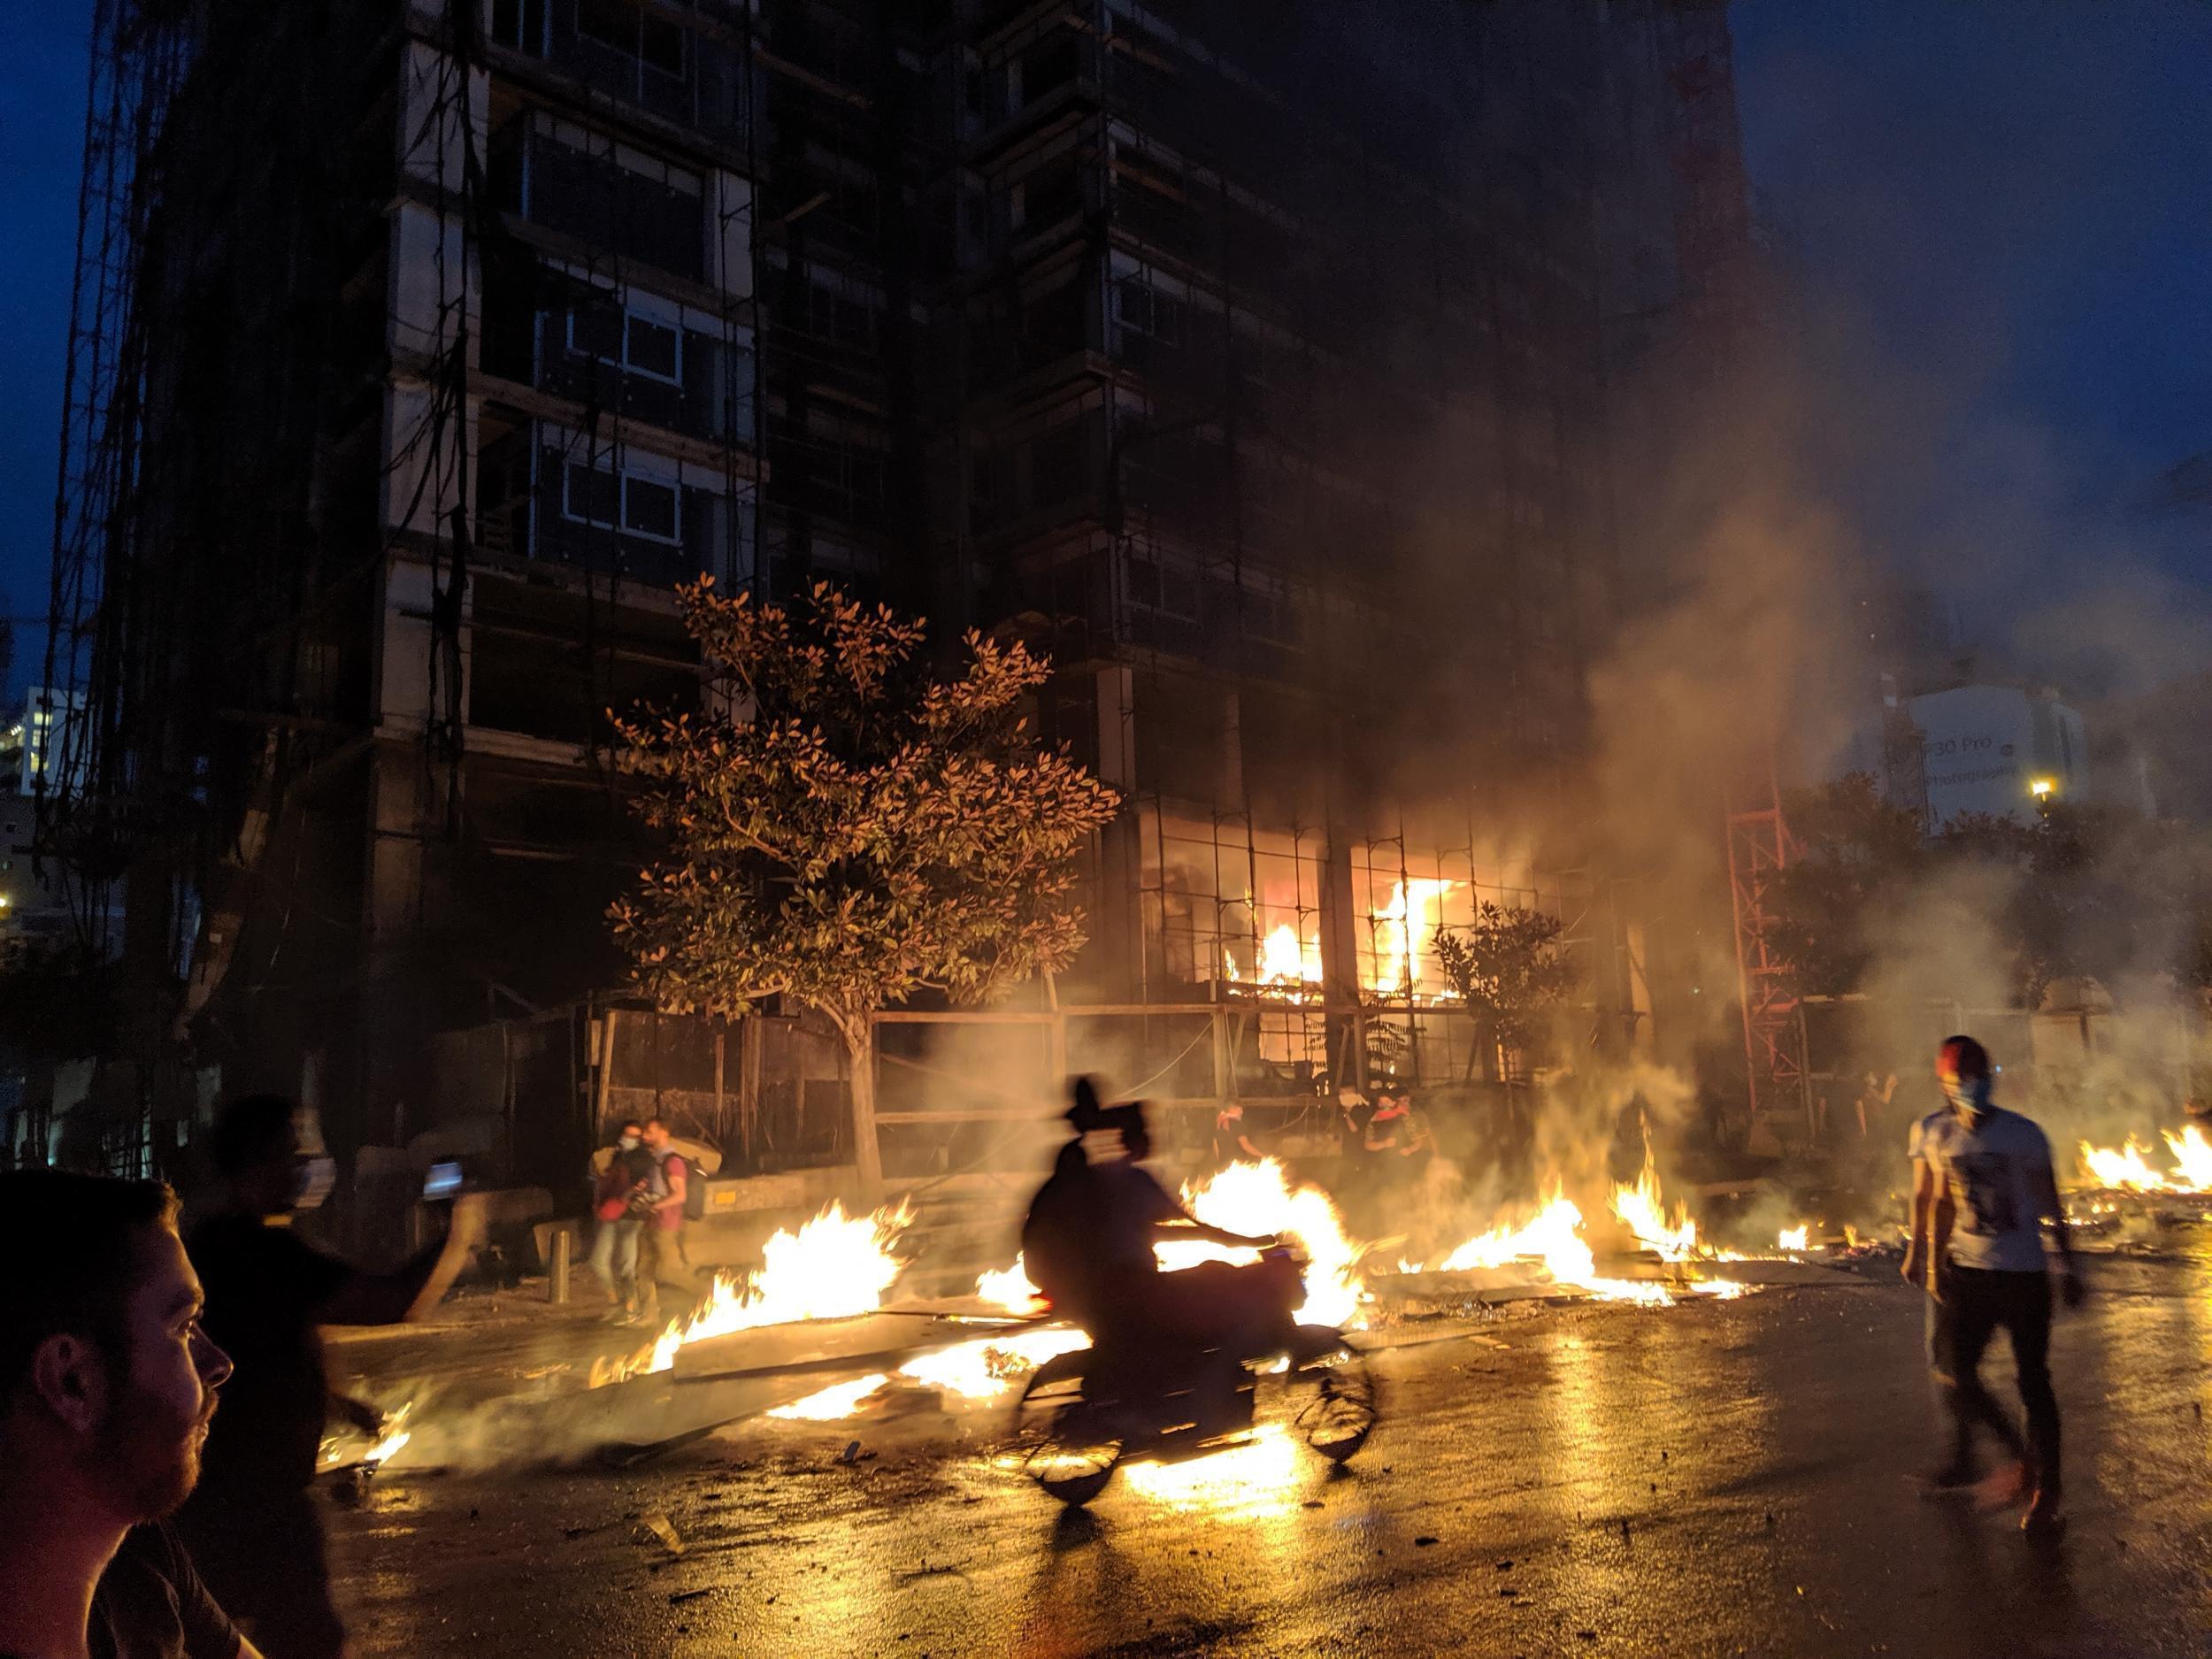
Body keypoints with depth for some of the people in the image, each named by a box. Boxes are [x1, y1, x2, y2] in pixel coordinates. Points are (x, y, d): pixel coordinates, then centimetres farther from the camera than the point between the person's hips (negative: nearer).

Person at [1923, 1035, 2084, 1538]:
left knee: (2032, 1380, 0)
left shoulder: (2023, 1135, -8)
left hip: (2023, 1273, -4)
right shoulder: (1946, 1141, 4)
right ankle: (2023, 1454, 24)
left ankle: (2047, 1488, 13)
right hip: (1970, 1272, 4)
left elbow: (2051, 1206, -3)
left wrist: (2069, 1268, -3)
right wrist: (1935, 1265, 16)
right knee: (1961, 1372, 2)